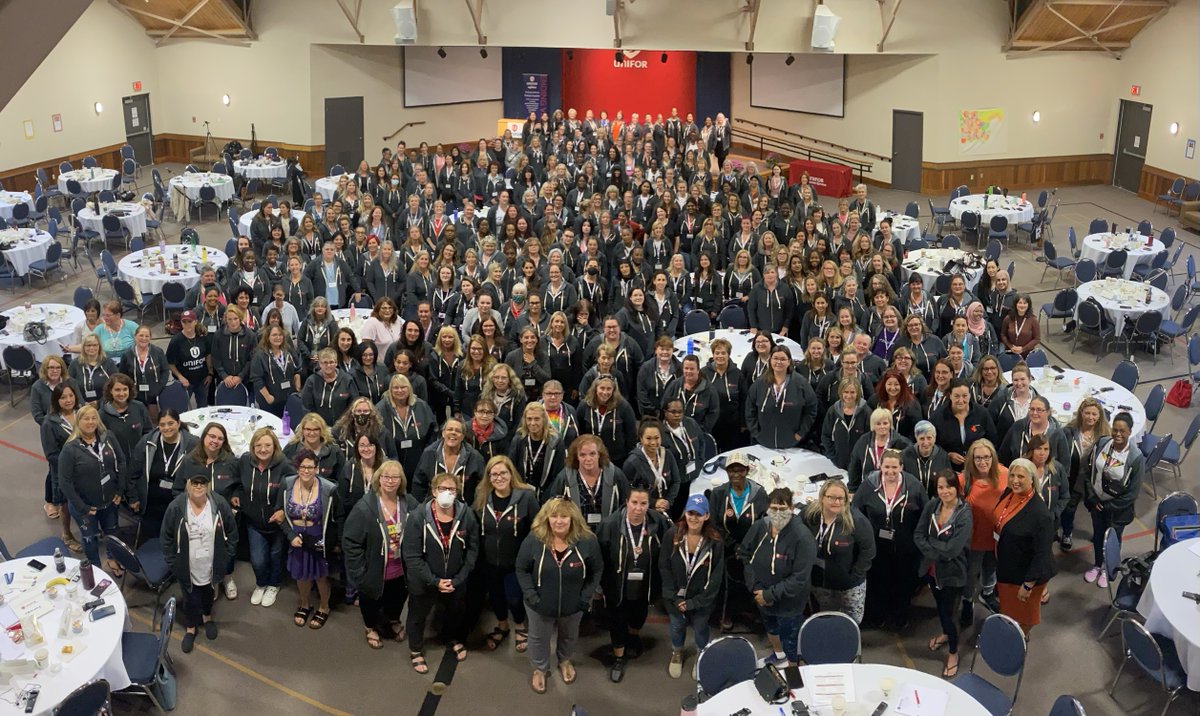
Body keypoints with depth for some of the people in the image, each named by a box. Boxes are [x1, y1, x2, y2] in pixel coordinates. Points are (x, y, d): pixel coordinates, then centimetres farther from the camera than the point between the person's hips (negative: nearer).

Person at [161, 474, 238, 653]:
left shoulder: (220, 504, -16)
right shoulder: (176, 507, -18)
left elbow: (232, 532, -4)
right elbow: (167, 537, -6)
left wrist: (227, 556, -3)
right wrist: (172, 563, -6)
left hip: (212, 565, 1)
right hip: (187, 567, -1)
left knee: (209, 593, 25)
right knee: (190, 598, 16)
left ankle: (207, 617, 52)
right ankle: (190, 628, 40)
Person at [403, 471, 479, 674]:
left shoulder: (466, 515, -20)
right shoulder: (418, 517, -25)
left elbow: (473, 549, -9)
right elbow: (412, 556, -21)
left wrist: (458, 579, -13)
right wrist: (434, 581, -21)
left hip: (455, 581, 2)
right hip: (424, 581, -2)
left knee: (454, 612, 29)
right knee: (418, 616, 22)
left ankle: (451, 639, 60)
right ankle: (415, 651, 50)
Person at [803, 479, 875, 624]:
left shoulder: (856, 520, -25)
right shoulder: (809, 514, -15)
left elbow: (868, 551, -16)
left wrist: (855, 575, -14)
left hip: (849, 584, -3)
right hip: (819, 580, 3)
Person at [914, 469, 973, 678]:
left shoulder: (964, 514, -23)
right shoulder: (931, 506, -8)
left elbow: (952, 549, -26)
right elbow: (918, 535, -7)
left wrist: (930, 543, -15)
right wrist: (936, 553, -20)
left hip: (952, 572, -5)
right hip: (932, 568, 5)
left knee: (948, 612, 4)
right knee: (939, 605, 26)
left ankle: (953, 652, 29)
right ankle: (945, 633, 55)